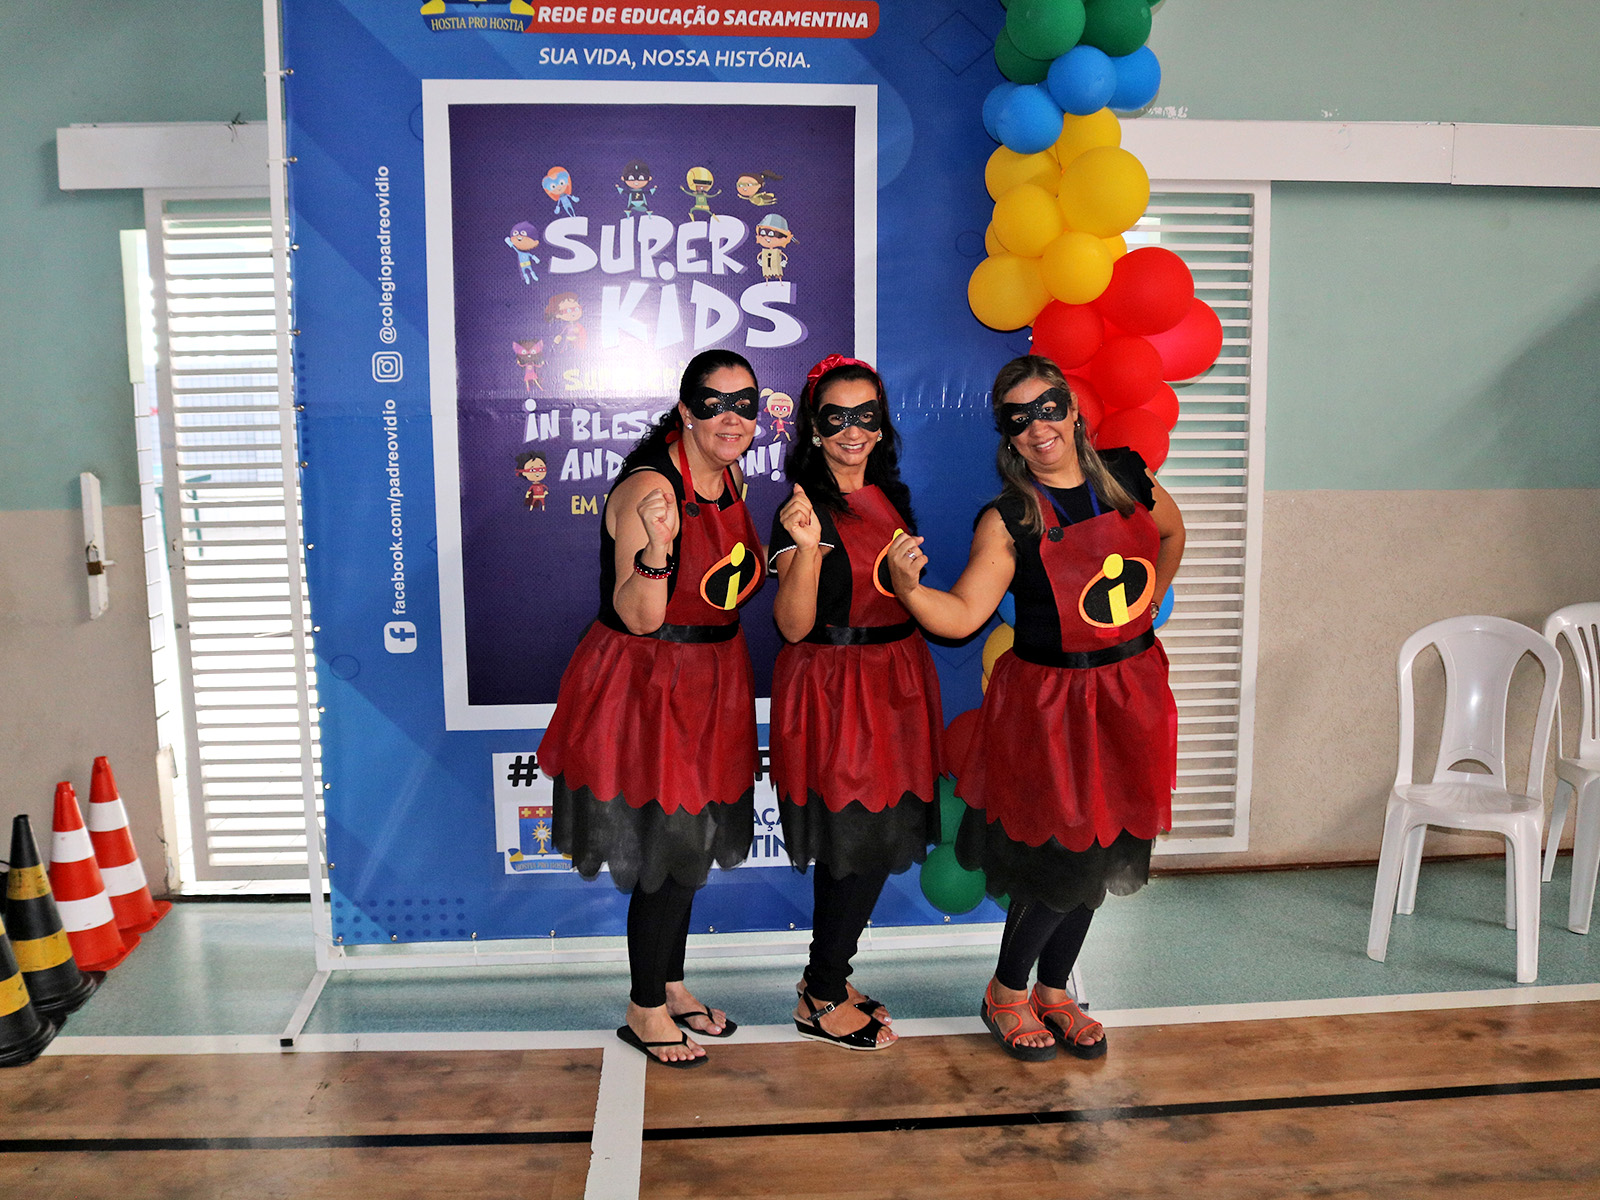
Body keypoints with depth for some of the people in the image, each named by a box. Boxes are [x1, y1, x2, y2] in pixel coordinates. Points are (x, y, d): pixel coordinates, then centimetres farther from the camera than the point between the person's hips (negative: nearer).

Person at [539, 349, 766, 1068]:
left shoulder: (731, 476, 4)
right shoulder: (649, 487, -23)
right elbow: (639, 618, -25)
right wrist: (655, 549, -41)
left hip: (710, 681, 8)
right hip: (648, 682, -8)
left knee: (691, 844, 19)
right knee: (666, 851, 2)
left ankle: (671, 985, 38)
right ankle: (646, 1008, 25)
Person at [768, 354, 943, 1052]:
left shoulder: (888, 496, 12)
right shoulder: (804, 508, -11)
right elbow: (794, 626, -21)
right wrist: (806, 547, -31)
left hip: (892, 682, 8)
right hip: (833, 688, -8)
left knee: (869, 844, 13)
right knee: (858, 844, -2)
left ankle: (826, 977, 31)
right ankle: (822, 1003, 17)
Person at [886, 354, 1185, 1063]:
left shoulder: (1126, 476, -1)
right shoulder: (1010, 520, -14)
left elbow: (1171, 531, 21)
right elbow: (961, 615, -22)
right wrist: (908, 586, -39)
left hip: (1131, 690, 5)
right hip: (1048, 700, -5)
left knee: (1103, 851, 14)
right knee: (1060, 858, -1)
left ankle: (1053, 991, 35)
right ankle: (1006, 994, 25)